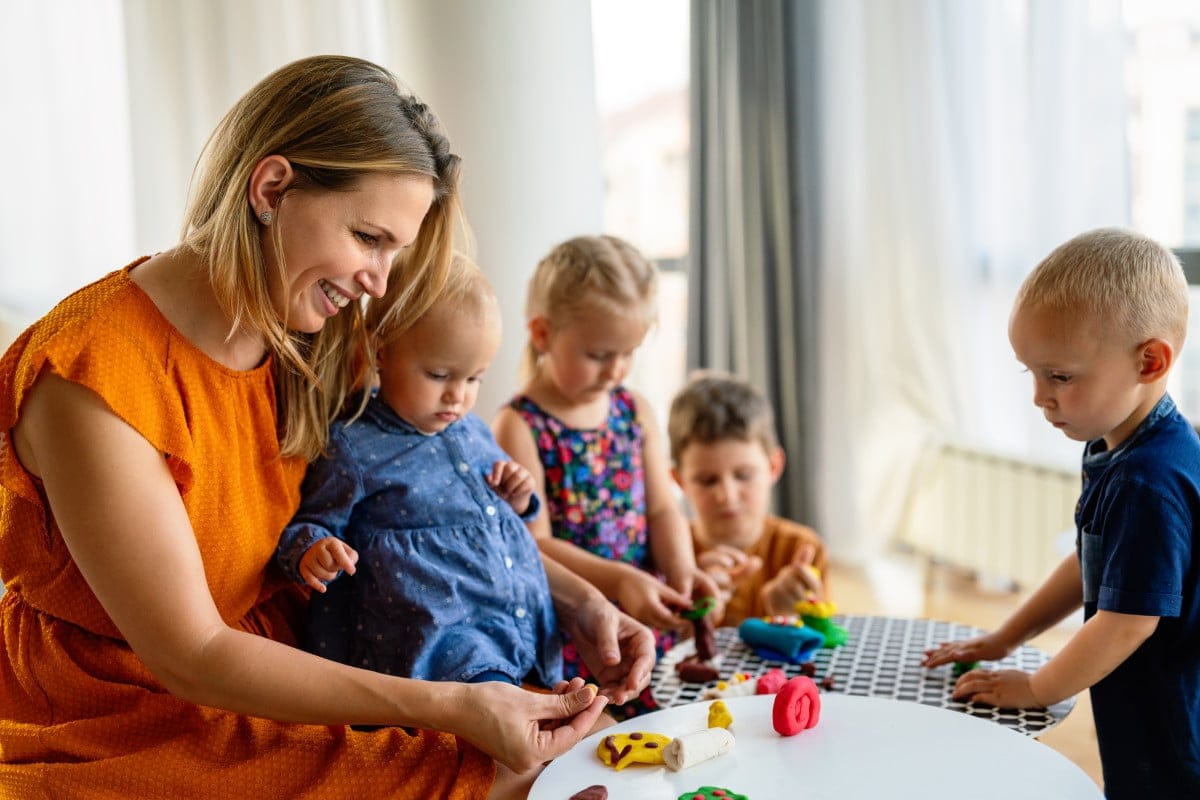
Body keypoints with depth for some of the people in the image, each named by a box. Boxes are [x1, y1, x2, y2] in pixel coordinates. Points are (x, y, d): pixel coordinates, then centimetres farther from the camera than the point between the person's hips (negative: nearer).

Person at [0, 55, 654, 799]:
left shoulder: (317, 345, -3)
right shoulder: (93, 377, -23)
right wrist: (445, 705, -26)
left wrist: (576, 599, -9)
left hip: (276, 683, 6)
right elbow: (191, 655, -22)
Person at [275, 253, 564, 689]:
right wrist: (312, 550, -21)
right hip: (437, 631, -7)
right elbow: (308, 524, 2)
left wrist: (516, 502, 9)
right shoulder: (353, 447, -4)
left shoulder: (473, 431, 16)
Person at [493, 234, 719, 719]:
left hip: (651, 624, 5)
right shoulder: (519, 427, -6)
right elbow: (535, 543, -12)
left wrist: (681, 570, -8)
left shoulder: (635, 412, 11)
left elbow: (661, 508, 11)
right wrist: (619, 580, -22)